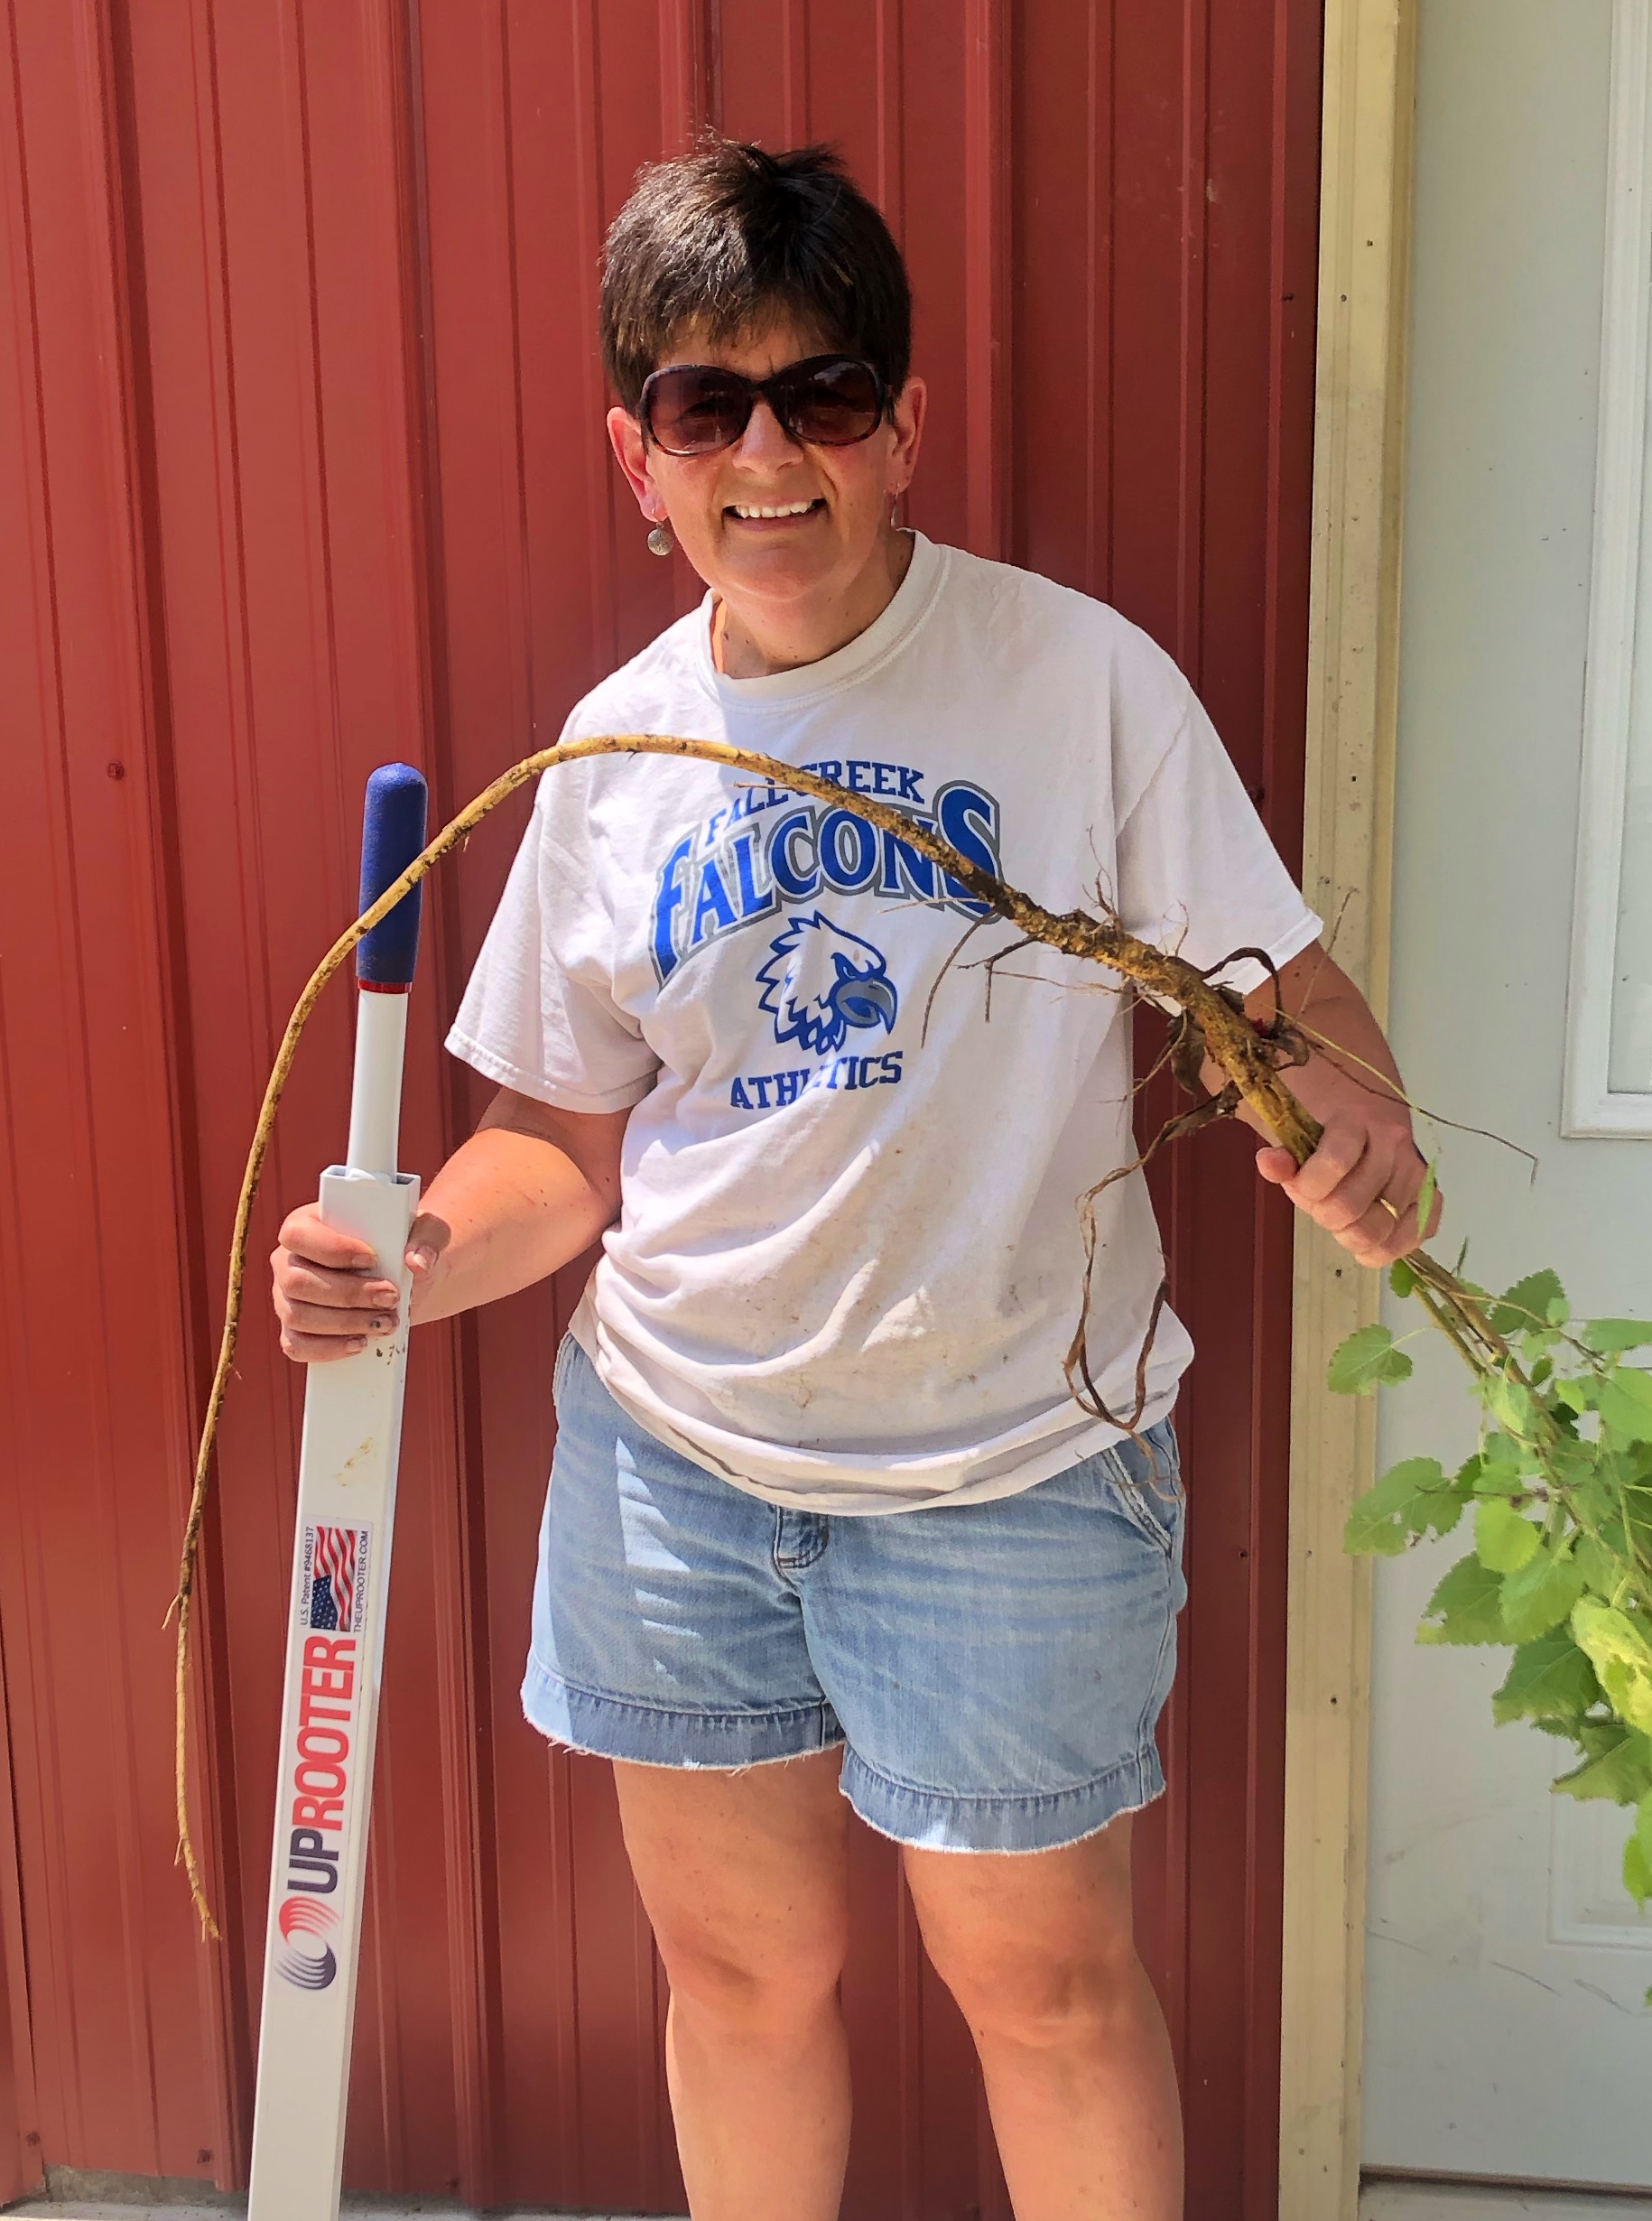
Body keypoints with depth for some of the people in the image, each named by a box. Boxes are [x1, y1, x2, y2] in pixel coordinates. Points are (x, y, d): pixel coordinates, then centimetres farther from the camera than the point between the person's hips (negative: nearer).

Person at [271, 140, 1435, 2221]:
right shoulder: (617, 749, 2)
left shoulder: (1078, 676, -8)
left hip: (1010, 1471, -3)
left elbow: (1282, 993, -5)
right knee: (739, 1965, 19)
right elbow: (569, 1140, 8)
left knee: (1042, 1980, 13)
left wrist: (1350, 1120, -27)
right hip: (671, 1448, 4)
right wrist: (417, 1255, -10)